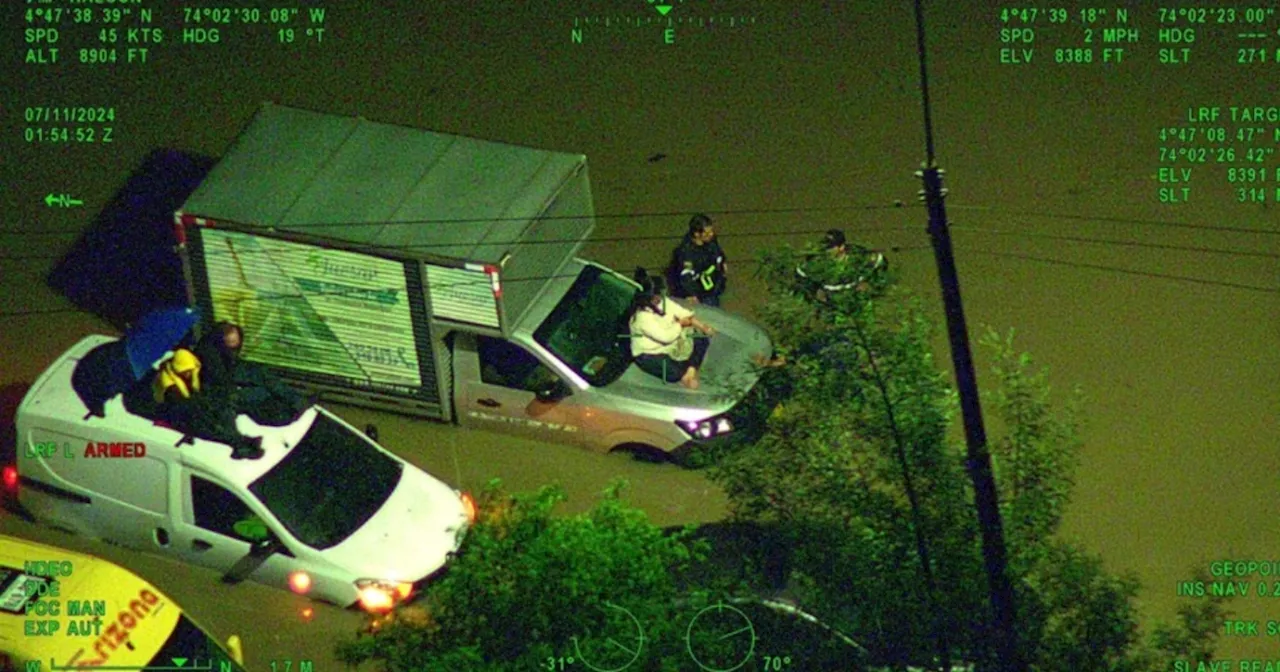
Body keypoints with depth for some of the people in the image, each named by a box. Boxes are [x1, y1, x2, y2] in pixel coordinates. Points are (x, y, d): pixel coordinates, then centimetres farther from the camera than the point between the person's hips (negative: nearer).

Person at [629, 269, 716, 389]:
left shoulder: (662, 301, -5)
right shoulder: (642, 317, -29)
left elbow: (684, 314, 1)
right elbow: (666, 337, -30)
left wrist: (702, 327, -12)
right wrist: (680, 324, -14)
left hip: (670, 345, 9)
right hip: (649, 355, -9)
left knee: (702, 341, 0)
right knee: (675, 373, -28)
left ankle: (691, 370, -6)